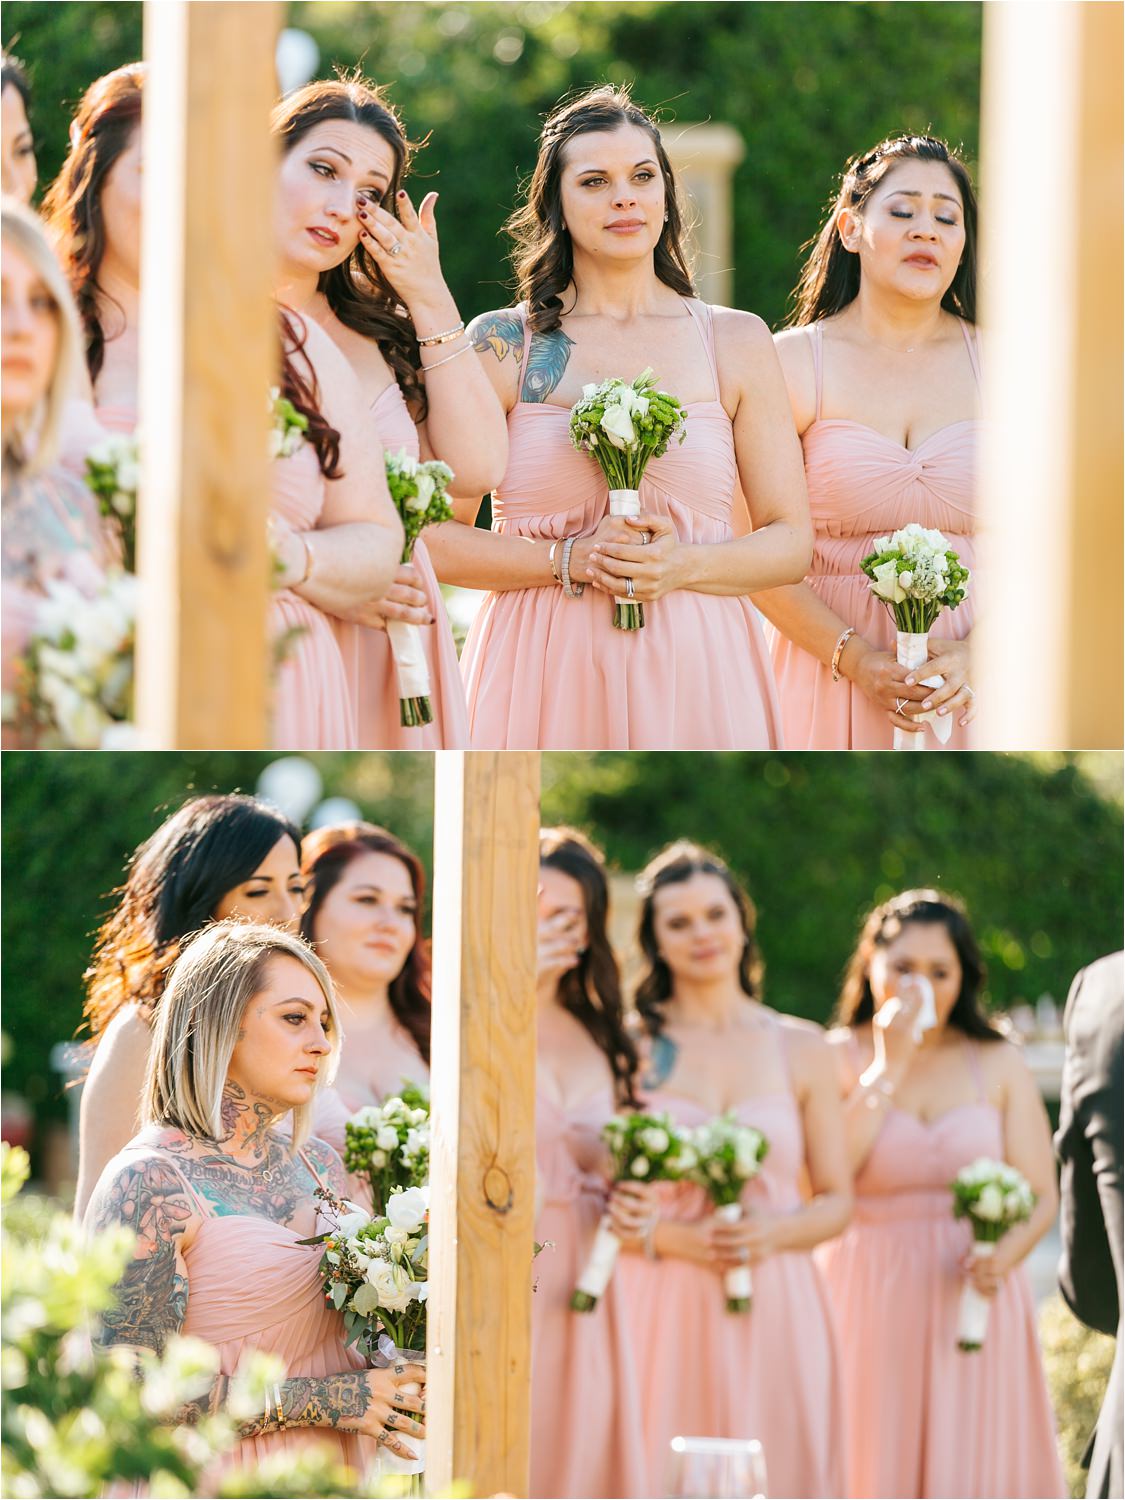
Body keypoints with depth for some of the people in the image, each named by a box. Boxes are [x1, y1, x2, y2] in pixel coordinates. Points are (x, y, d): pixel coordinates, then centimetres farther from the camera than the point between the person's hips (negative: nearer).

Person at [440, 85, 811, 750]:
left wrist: (683, 566, -11)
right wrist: (570, 560, -13)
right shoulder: (503, 345, 3)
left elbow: (792, 543, 6)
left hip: (694, 678, 1)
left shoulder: (738, 341, 8)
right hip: (546, 678, -1)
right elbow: (434, 537, -1)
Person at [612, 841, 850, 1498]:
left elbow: (837, 1201, 11)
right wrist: (666, 1235, -15)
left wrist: (774, 1233, -7)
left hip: (776, 1313, 2)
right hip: (663, 1312, -2)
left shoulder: (801, 1049, 10)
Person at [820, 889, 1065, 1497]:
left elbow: (1041, 1196, 4)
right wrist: (889, 1068, -11)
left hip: (972, 1301, 1)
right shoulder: (837, 1057, 3)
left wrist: (1003, 1255, -17)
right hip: (870, 1304, -1)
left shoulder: (999, 1065, 7)